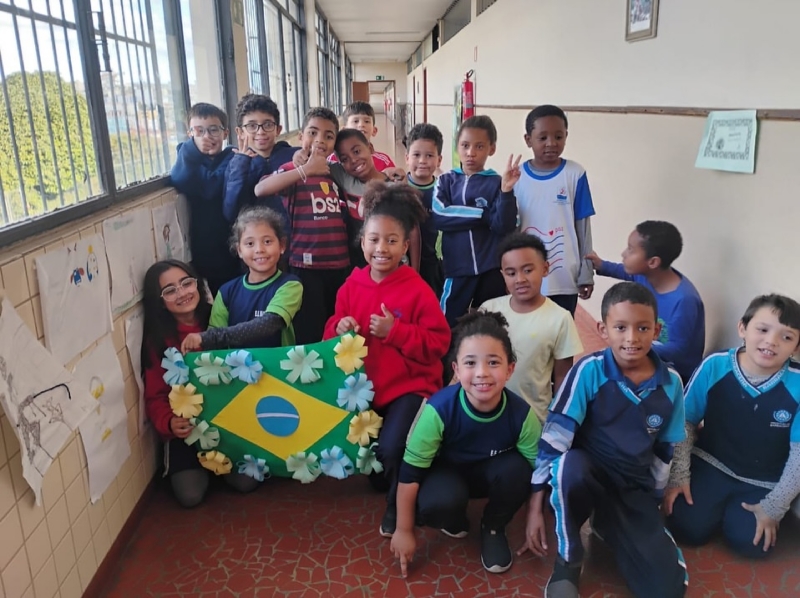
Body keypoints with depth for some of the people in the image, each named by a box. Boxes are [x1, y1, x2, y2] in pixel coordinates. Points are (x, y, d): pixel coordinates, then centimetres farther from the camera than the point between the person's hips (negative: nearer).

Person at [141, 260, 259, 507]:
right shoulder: (157, 340, -6)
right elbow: (155, 396, -7)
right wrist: (169, 422, -28)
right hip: (187, 428, 0)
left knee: (246, 482, -13)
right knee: (190, 496, -12)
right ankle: (202, 466, 21)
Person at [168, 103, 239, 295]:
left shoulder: (233, 158, -4)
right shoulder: (188, 155, 7)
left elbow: (211, 188, -21)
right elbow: (179, 183, -15)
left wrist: (194, 161, -11)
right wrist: (192, 150, -25)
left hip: (233, 248, -3)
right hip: (203, 250, 3)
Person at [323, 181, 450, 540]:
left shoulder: (418, 290, -13)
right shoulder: (351, 286, 1)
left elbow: (438, 344, -14)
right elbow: (333, 330, 10)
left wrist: (395, 331, -23)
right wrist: (340, 330, -14)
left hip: (409, 386, -5)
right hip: (364, 385, 6)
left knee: (391, 448, -23)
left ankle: (399, 505, 11)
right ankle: (381, 477, 38)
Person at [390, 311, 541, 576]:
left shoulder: (521, 413, -28)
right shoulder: (439, 409, -33)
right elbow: (410, 470, -23)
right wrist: (404, 530, -15)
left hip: (493, 473, 2)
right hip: (448, 472, -2)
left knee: (517, 469, -31)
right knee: (436, 504, -34)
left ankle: (494, 528, 0)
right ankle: (455, 522, 5)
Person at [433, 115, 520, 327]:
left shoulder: (496, 182, 0)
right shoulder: (446, 181, 4)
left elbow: (504, 227, -9)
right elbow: (439, 217, -12)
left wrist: (506, 191, -23)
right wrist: (484, 215, -12)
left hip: (491, 270, 0)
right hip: (457, 269, 0)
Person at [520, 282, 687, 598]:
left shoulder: (671, 383, -5)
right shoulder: (589, 370, -17)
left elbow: (666, 449, 9)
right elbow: (554, 437, -18)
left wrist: (653, 501, 15)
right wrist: (536, 505, -19)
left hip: (635, 488, 3)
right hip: (586, 474, -3)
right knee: (571, 465, -40)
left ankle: (608, 521, 15)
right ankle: (568, 562, -11)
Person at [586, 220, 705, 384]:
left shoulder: (684, 300, -31)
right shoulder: (645, 275, -9)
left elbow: (678, 349, -25)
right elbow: (627, 272, 17)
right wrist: (601, 265, 7)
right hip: (652, 355, 7)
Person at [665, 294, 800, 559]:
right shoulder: (714, 366, -18)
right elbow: (685, 422, -7)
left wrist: (774, 507, -11)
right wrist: (678, 476, -10)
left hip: (763, 482, 0)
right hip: (710, 465, 0)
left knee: (750, 543, -16)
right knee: (688, 529, -12)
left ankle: (735, 509, 18)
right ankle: (718, 503, 20)